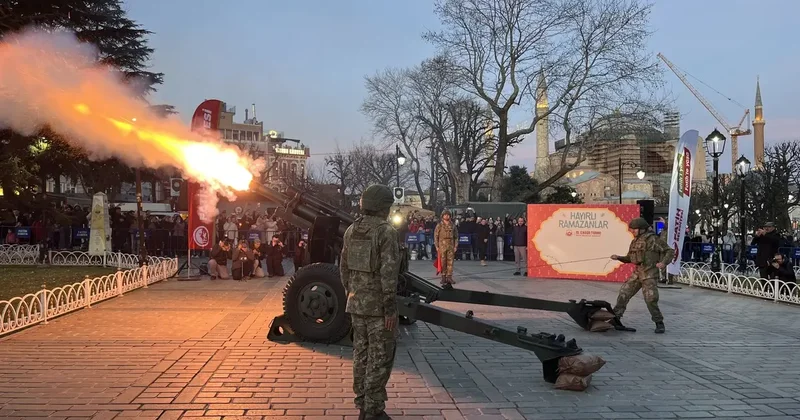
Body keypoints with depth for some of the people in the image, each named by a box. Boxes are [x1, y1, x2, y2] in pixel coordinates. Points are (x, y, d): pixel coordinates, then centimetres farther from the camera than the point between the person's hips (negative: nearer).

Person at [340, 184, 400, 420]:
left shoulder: (351, 231, 7)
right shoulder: (386, 232, -15)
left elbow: (344, 268, 13)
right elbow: (388, 274, -20)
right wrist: (390, 309, -17)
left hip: (357, 303, 7)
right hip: (378, 305, -7)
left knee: (361, 355, 15)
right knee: (380, 358, 0)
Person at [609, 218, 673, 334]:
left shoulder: (653, 239, -8)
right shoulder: (635, 241, 14)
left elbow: (669, 251, -7)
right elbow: (629, 258, 22)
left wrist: (664, 262, -22)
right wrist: (618, 257, 6)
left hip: (650, 273, -7)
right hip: (637, 273, 7)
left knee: (650, 299, -10)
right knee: (624, 293, 3)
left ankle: (659, 323, 7)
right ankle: (615, 318, 11)